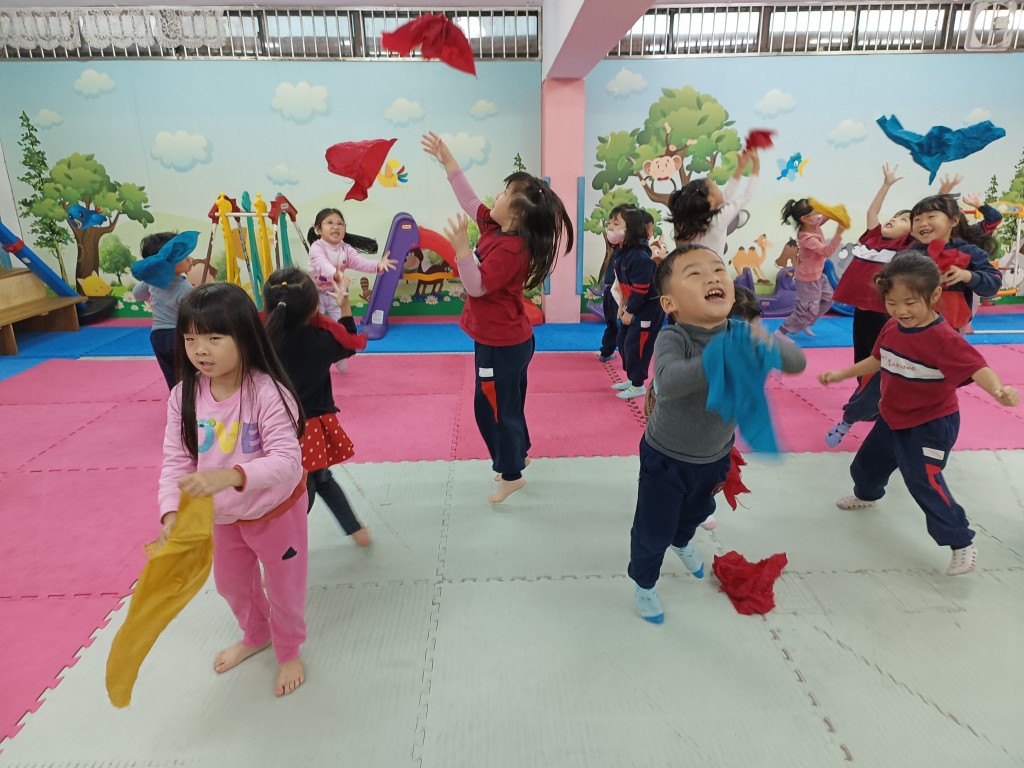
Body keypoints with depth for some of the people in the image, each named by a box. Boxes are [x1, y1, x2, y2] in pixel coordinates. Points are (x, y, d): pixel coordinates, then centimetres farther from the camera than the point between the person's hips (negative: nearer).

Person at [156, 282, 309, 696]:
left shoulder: (267, 393, -31)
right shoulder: (184, 395, -14)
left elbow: (286, 460, -36)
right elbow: (176, 459, -13)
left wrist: (231, 475, -51)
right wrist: (171, 511, -28)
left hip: (275, 510, -5)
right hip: (221, 515, 6)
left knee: (284, 588, 16)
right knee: (231, 584, 29)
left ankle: (288, 652, 46)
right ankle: (255, 636, 59)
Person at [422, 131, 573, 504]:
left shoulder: (510, 248, -25)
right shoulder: (497, 228, 1)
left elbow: (476, 286, -27)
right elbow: (470, 201, 11)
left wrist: (462, 247, -34)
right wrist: (447, 160, 10)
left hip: (501, 343, -10)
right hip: (507, 338, 10)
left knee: (492, 406, 3)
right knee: (506, 402, 23)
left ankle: (512, 474, 20)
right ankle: (517, 455, 42)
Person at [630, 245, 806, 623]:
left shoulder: (742, 333, -17)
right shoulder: (673, 338, -31)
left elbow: (797, 362, -25)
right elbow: (669, 381, -51)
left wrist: (768, 342, -46)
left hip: (715, 455, 6)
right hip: (665, 458, -5)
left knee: (698, 510, 33)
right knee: (653, 531, 8)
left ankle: (682, 542, 68)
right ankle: (643, 583, 41)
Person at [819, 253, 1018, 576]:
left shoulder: (945, 339, -27)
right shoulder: (892, 328, -5)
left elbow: (978, 368, -37)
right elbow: (876, 360, 11)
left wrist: (999, 391, -57)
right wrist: (840, 374, 13)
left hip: (931, 425, -8)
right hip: (892, 419, 8)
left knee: (923, 481, -13)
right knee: (867, 463, 24)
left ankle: (961, 543, 6)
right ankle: (866, 495, 58)